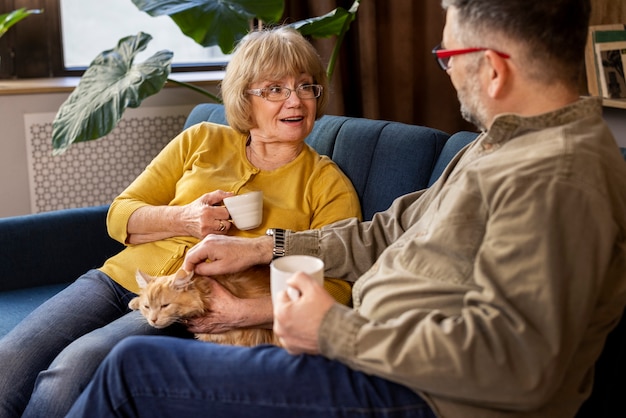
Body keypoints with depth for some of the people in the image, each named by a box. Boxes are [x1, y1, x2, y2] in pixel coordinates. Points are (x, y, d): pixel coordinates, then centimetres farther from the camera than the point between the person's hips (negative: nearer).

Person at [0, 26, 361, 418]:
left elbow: (335, 288, -5)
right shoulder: (201, 141, 13)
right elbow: (119, 215, 13)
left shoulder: (328, 184, 5)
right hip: (120, 279, 4)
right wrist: (182, 220, -8)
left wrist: (245, 312, -21)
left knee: (73, 366, -28)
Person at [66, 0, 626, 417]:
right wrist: (258, 248, 16)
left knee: (135, 368, -6)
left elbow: (515, 360, -28)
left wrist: (336, 333, -20)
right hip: (377, 354, 10)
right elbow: (394, 230, 18)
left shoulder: (558, 176, -21)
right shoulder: (504, 143, 13)